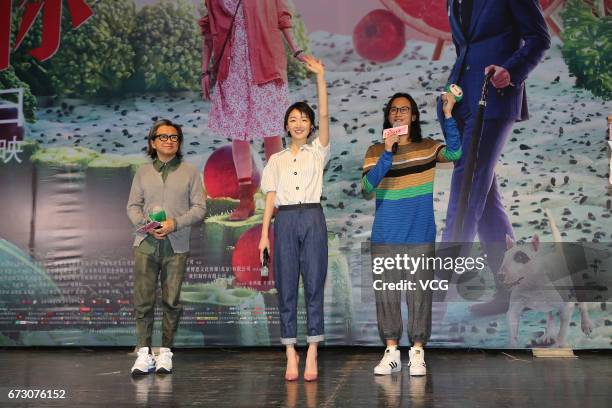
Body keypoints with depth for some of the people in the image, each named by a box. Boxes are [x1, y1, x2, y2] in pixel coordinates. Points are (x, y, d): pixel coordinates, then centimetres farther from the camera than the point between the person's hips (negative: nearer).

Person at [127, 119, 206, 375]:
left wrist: (175, 223, -12)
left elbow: (199, 208, 3)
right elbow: (133, 206, 10)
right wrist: (146, 224, -10)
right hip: (146, 244, 1)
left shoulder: (190, 172, 9)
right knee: (143, 300, -3)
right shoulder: (143, 173, 14)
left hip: (176, 247, -1)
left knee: (172, 301, -1)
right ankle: (144, 353, 3)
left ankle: (165, 352, 9)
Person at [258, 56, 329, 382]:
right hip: (285, 221, 1)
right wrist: (264, 234, 0)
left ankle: (311, 354, 2)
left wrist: (320, 76, -10)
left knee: (314, 286, -2)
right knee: (286, 288, 1)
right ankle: (291, 354, 7)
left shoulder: (318, 152, 10)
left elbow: (324, 115, -3)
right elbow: (270, 198, 9)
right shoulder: (277, 160, 14)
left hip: (312, 219, -1)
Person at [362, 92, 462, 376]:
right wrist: (388, 153, -19)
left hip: (420, 237, -1)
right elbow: (367, 188, -10)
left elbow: (454, 153, -16)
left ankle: (417, 353, 12)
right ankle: (391, 353, 14)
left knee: (419, 294, 2)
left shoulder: (427, 148, 5)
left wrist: (448, 115, -24)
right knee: (386, 294, 4)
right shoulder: (376, 151, 5)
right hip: (384, 238, 1)